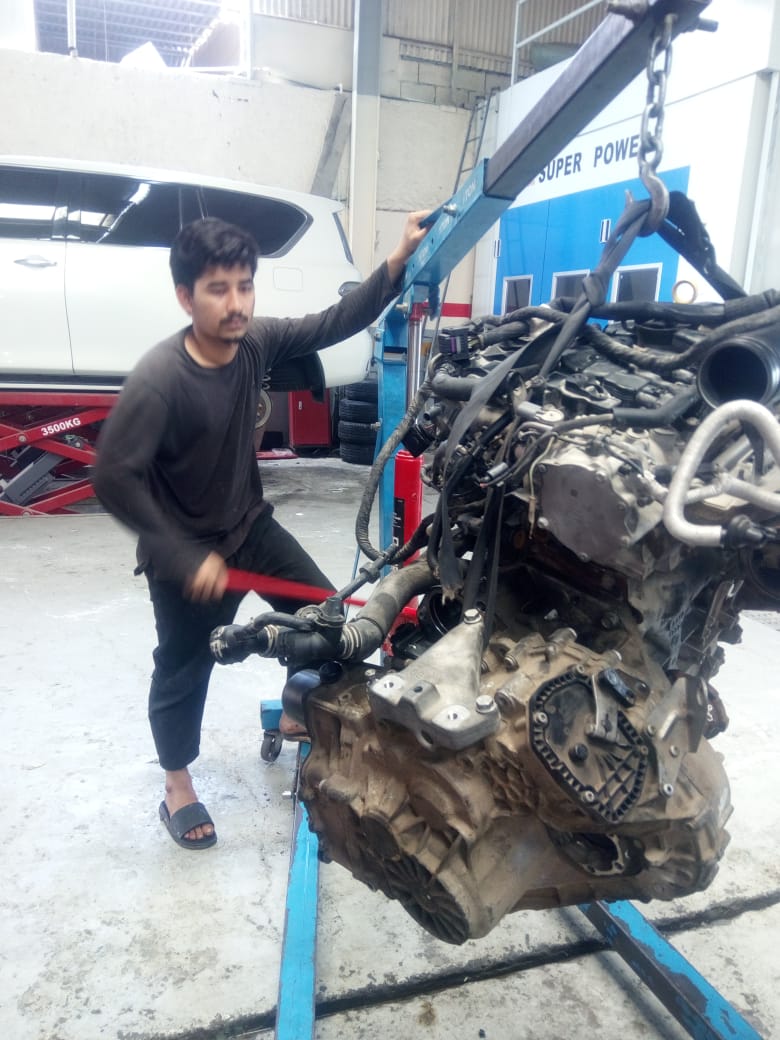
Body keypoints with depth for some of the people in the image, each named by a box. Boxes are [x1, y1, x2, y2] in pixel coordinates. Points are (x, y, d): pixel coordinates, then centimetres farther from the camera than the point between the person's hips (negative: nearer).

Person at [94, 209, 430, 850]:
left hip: (252, 526, 6)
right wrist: (186, 559, -25)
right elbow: (113, 478, -27)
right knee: (184, 671, 11)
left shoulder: (256, 342, -11)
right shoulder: (157, 381, -28)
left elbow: (335, 324, -6)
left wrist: (397, 263, -19)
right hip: (187, 553, -5)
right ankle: (178, 785, 36)